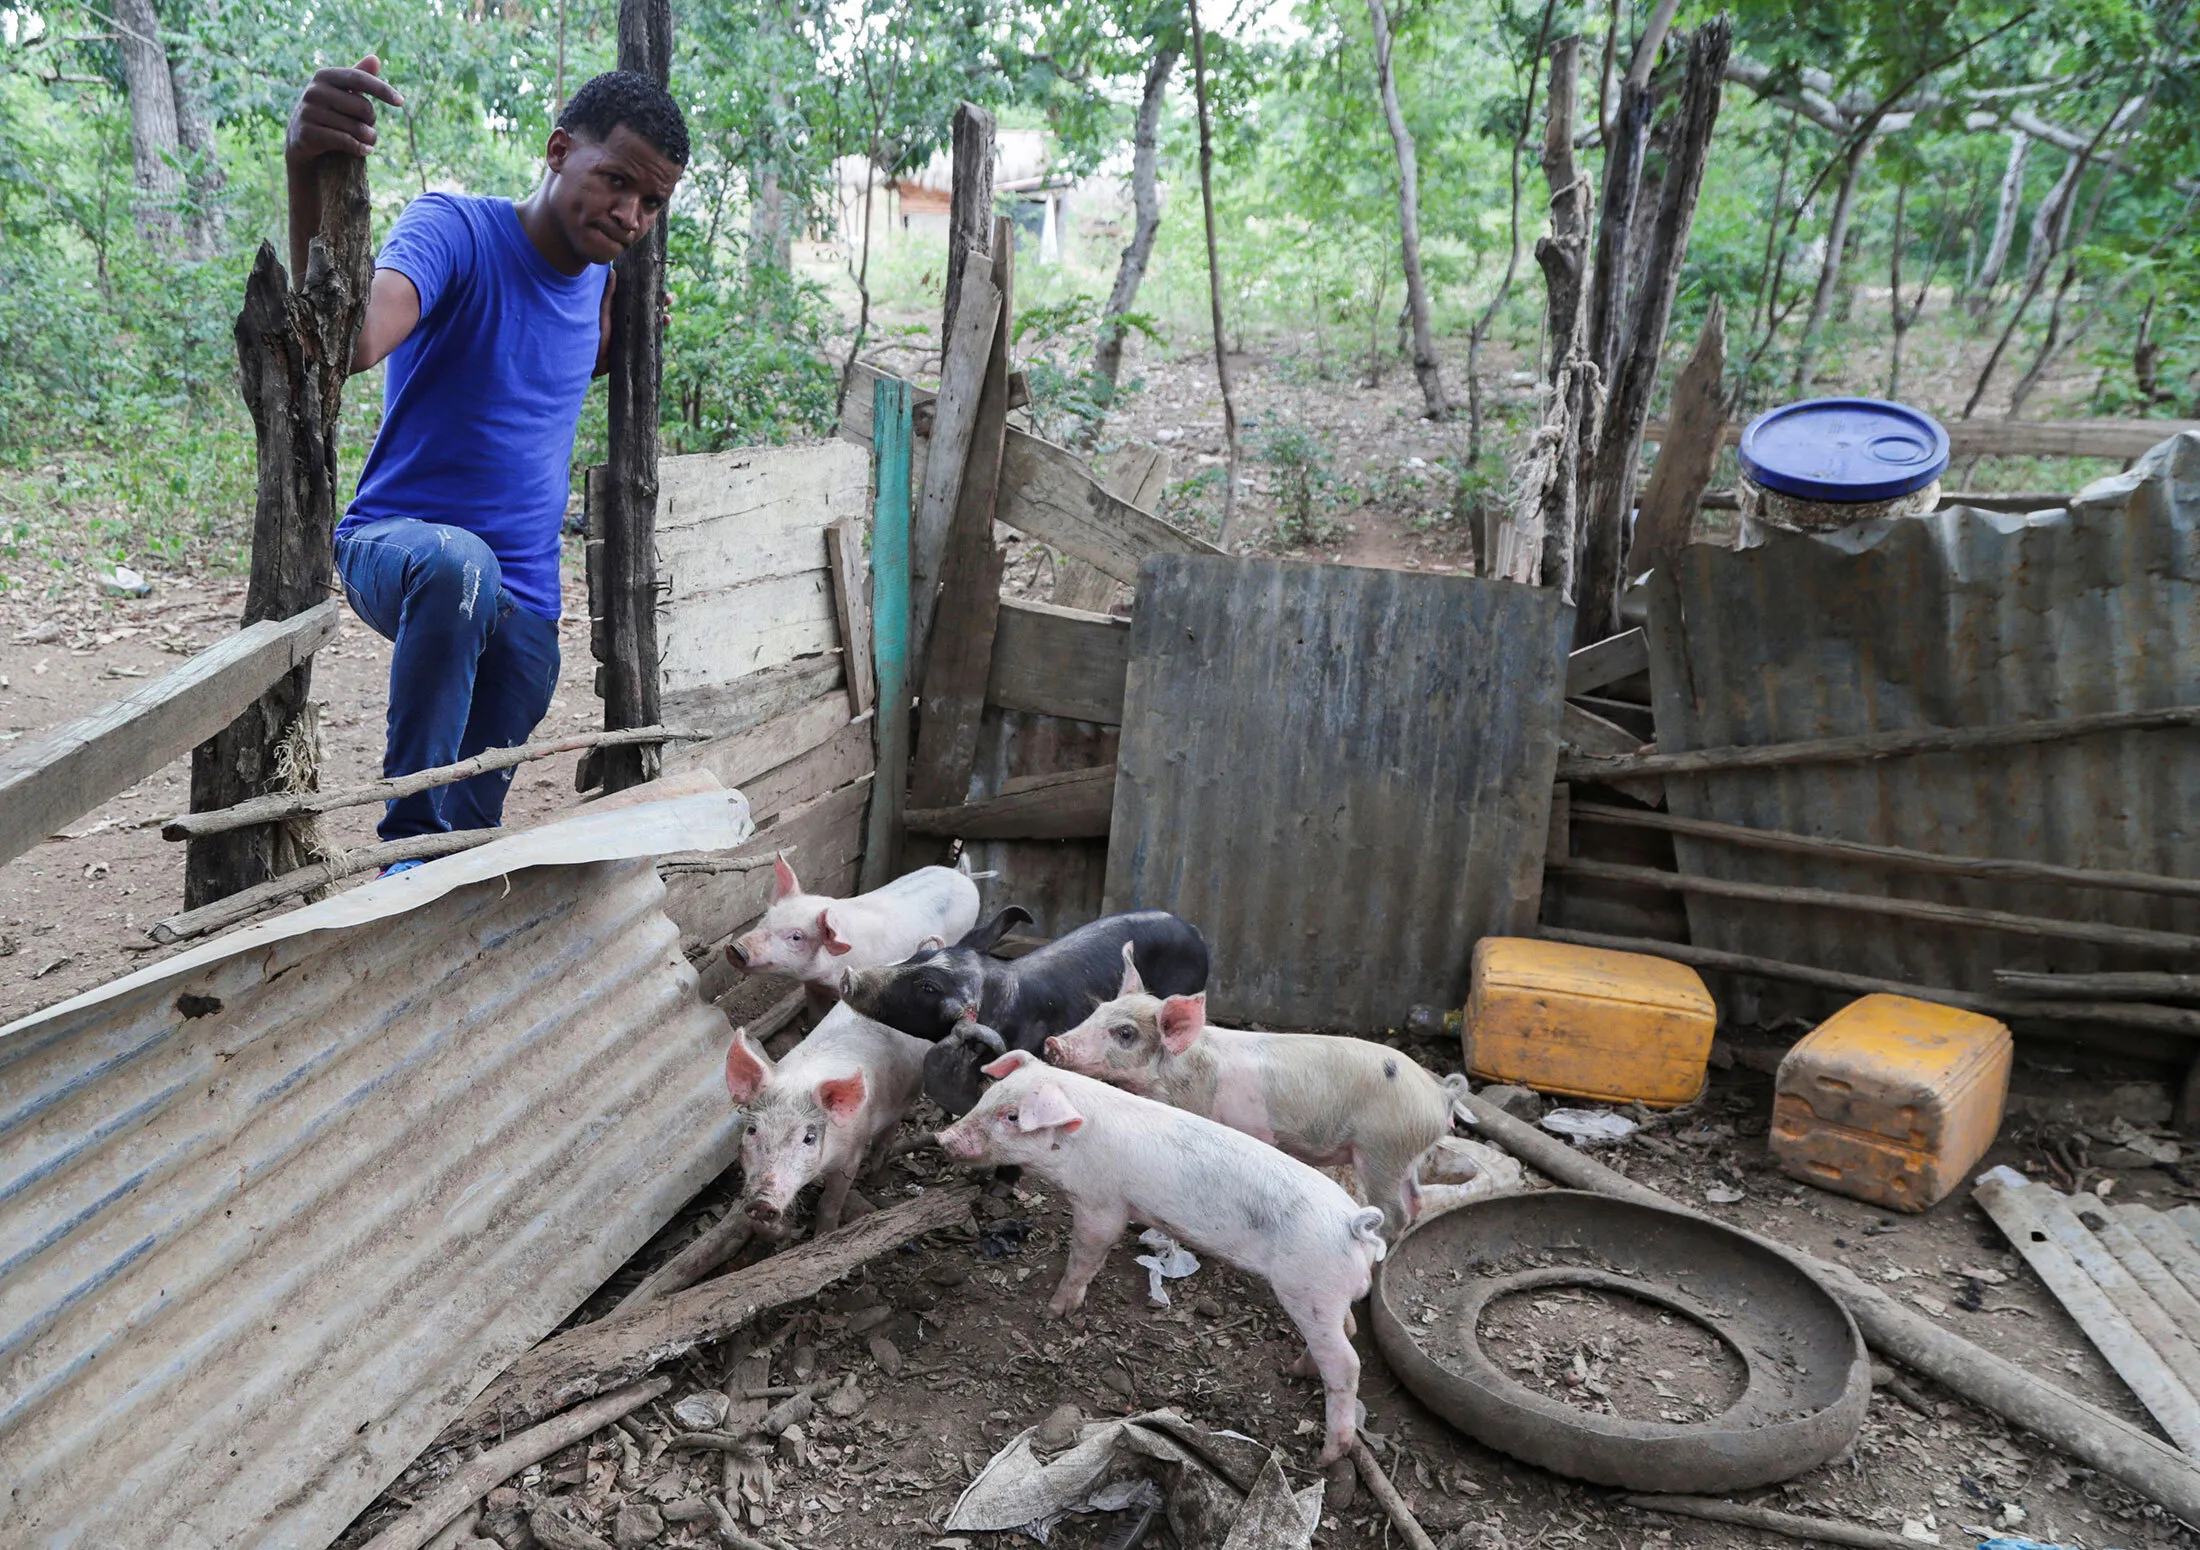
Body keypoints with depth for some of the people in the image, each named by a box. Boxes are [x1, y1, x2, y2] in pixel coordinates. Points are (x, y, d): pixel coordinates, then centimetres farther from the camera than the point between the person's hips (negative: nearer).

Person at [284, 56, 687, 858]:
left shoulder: (596, 273, 6)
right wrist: (308, 174, -55)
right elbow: (350, 343, -38)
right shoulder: (454, 229, -16)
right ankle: (411, 837, -29)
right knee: (459, 563, -42)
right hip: (396, 546, -6)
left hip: (526, 603, 7)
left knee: (473, 823, 12)